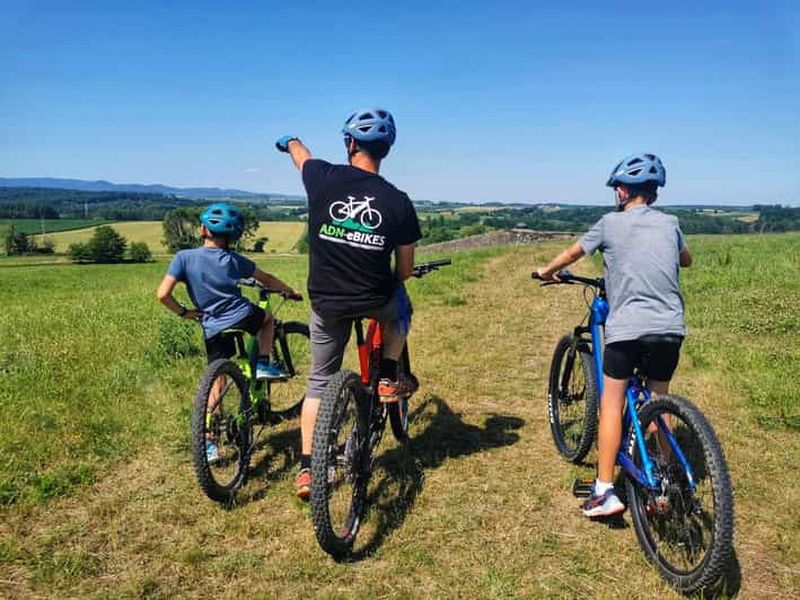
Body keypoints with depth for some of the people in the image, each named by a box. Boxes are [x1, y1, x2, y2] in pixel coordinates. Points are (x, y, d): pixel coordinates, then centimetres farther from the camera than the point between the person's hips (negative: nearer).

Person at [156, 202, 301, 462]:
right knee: (267, 317, 33)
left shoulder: (184, 257, -5)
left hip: (213, 329, 1)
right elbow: (267, 279, 15)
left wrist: (183, 312, 4)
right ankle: (263, 365, 18)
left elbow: (163, 294, -14)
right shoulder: (233, 259, 1)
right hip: (244, 317, 0)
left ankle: (209, 443, 9)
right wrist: (290, 291, 31)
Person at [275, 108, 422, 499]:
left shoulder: (324, 179, -9)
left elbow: (300, 153, 17)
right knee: (400, 309, 36)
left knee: (319, 382, 19)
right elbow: (405, 271, 0)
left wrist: (289, 140, 42)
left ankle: (306, 469, 17)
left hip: (326, 303, 1)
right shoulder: (398, 201, -8)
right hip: (375, 301, -1)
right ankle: (387, 380, 27)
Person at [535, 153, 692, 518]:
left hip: (627, 327, -4)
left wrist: (547, 272, 33)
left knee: (611, 404, 4)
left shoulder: (611, 223, 1)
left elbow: (573, 253, 15)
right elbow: (686, 260, 32)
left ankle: (604, 491, 1)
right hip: (671, 328, 4)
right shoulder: (670, 224, 12)